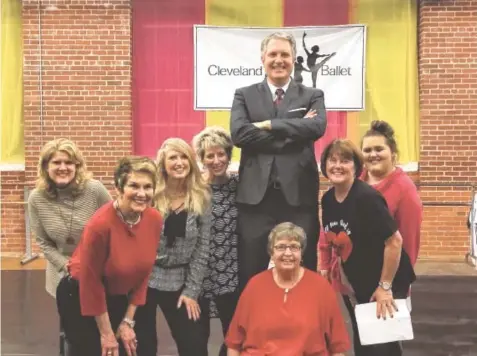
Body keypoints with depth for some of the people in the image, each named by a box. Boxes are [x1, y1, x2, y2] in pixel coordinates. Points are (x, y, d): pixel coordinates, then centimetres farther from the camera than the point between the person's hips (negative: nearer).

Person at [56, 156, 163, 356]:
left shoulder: (155, 220, -12)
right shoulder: (100, 224, -28)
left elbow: (144, 272, -1)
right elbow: (90, 282, -20)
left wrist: (128, 321, 0)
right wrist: (106, 332, -13)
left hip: (118, 299, 5)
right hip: (80, 299, -5)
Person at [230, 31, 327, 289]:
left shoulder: (312, 96, 11)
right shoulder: (245, 95, 11)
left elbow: (317, 127, -11)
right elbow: (239, 134, -8)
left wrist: (268, 125, -11)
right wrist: (293, 133, -10)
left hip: (299, 195, 0)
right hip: (256, 196, 0)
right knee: (251, 274, 7)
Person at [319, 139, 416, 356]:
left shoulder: (367, 197, -25)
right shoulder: (327, 199, -1)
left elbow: (395, 241, -24)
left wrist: (385, 286, -21)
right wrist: (342, 276, 11)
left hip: (387, 285, -7)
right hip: (356, 285, 7)